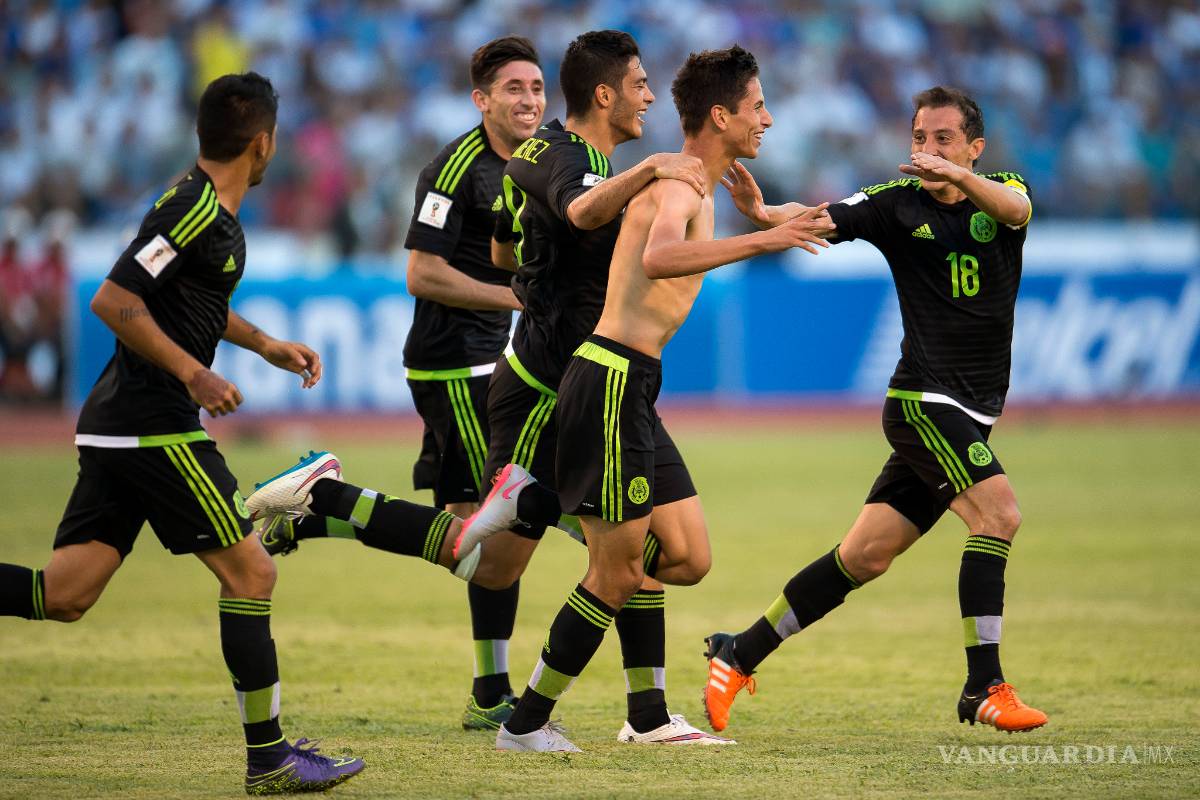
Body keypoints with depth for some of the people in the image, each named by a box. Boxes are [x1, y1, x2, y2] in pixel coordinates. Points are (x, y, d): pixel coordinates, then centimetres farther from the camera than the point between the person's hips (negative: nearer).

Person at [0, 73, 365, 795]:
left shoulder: (213, 214, 16)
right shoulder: (195, 212, -15)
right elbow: (114, 300, -21)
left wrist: (264, 344, 32)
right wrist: (193, 373, -23)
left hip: (117, 428, 10)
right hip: (154, 428, -10)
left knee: (65, 594, 5)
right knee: (250, 572, -3)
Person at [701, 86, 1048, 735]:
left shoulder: (1002, 190, 5)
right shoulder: (896, 204, 0)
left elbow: (1015, 208, -19)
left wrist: (958, 177, -41)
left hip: (969, 414, 4)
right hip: (923, 399, -4)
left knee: (863, 557, 5)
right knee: (998, 512, -24)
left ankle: (738, 655, 17)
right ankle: (984, 688, -22)